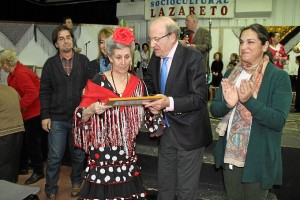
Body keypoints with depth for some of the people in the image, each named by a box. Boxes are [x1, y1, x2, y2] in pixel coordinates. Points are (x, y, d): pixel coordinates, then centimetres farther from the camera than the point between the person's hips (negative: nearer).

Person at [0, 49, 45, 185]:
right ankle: (23, 167, 33)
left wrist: (19, 106, -26)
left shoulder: (21, 74, -23)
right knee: (23, 141, 19)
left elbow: (32, 93, -31)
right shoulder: (14, 73, 9)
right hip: (26, 113, 10)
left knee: (32, 143, -2)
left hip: (33, 113, -10)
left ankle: (38, 171, 11)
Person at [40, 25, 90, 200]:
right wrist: (45, 115, -5)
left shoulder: (84, 61, 2)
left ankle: (76, 183, 36)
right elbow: (45, 92, 1)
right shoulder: (50, 63, 2)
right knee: (54, 157, 6)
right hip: (57, 118, 0)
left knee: (79, 154, 14)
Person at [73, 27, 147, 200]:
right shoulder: (97, 83, -8)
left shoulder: (138, 84, 3)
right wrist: (91, 110, -25)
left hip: (128, 152, 3)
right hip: (103, 151, -3)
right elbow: (82, 117, -5)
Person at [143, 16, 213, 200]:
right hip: (166, 130, 6)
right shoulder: (155, 57, 2)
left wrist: (169, 103, -34)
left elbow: (200, 97, -21)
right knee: (164, 185, 21)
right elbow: (149, 85, 16)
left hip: (188, 132, -6)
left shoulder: (192, 57, -18)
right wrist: (151, 103, -4)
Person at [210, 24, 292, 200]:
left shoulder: (279, 77, -12)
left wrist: (249, 100, -31)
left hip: (258, 160, -4)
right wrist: (228, 104, -20)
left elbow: (279, 121, -19)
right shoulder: (231, 73, 4)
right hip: (230, 155, 5)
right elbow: (214, 110, 2)